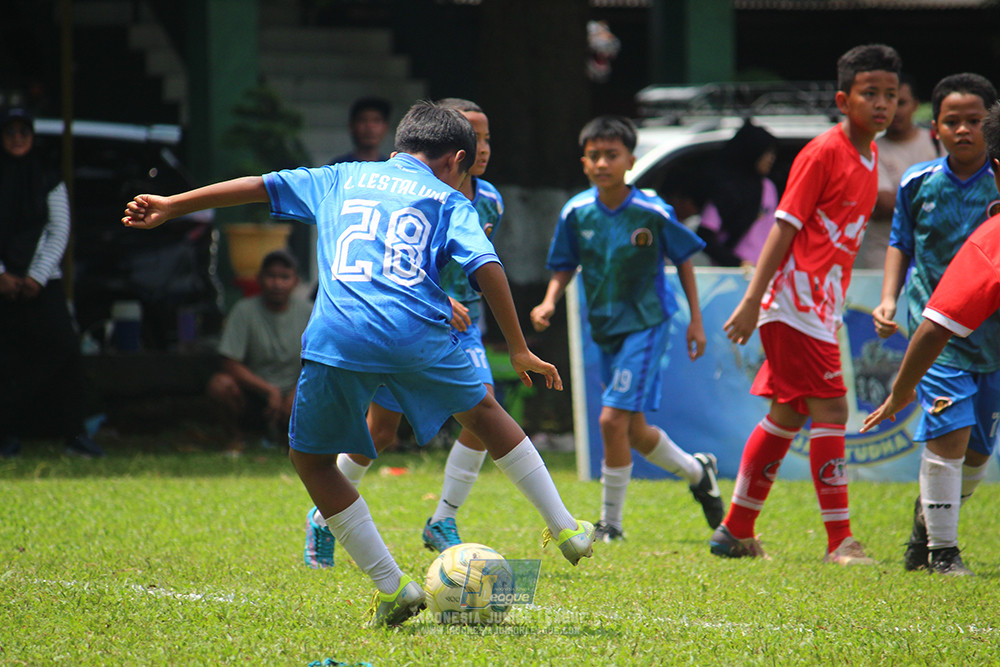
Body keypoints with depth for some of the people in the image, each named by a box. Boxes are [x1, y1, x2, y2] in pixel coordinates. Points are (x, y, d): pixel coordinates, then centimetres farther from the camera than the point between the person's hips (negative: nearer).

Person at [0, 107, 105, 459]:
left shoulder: (50, 182, 9)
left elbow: (59, 232, 4)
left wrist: (37, 277, -7)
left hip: (43, 283, 0)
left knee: (64, 348, -13)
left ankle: (75, 434, -13)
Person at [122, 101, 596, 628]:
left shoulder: (342, 179, 26)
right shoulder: (447, 200, 19)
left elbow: (260, 185, 27)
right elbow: (486, 267, 4)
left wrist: (170, 207, 35)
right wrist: (519, 350, 9)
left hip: (337, 338, 0)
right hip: (418, 333, 0)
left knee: (311, 460, 17)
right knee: (481, 409, 27)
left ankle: (392, 589, 8)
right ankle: (565, 530, 31)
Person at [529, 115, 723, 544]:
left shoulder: (652, 211, -14)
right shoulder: (576, 213, -5)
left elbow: (683, 258, 0)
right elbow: (565, 266, 7)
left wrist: (696, 319, 0)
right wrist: (550, 301, -12)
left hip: (646, 323, -5)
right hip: (604, 327, 5)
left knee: (613, 418, -17)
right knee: (634, 432, 12)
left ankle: (611, 524, -6)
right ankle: (697, 472, 40)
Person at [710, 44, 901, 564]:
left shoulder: (870, 157, 13)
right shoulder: (822, 154, -13)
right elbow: (784, 226, -15)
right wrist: (752, 300, -19)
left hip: (820, 306, 9)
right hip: (796, 304, -9)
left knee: (787, 417, 13)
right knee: (829, 412, -11)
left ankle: (736, 531, 21)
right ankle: (839, 540, -10)